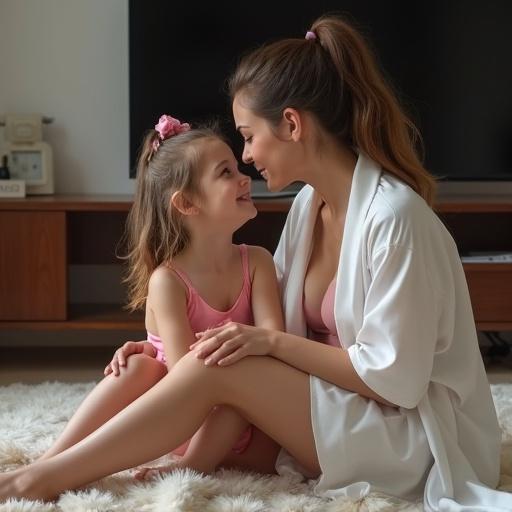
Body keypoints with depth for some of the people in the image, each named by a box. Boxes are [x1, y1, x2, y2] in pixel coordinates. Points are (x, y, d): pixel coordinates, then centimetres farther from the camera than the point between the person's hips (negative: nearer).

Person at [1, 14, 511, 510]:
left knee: (215, 369, -22)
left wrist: (273, 342, -21)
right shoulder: (309, 204, 5)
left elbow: (394, 378, -22)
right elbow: (268, 321, 8)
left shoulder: (393, 215, -22)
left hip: (413, 432, -8)